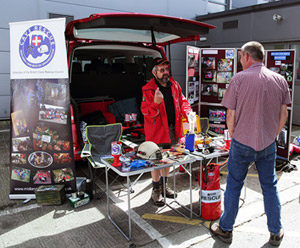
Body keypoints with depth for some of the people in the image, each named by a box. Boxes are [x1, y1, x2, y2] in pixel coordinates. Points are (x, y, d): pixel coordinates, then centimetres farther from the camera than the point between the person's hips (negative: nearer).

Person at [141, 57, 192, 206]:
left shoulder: (174, 85, 6)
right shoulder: (148, 89, -14)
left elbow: (182, 101, 14)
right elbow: (145, 111, -16)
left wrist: (188, 113, -4)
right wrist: (156, 103, -35)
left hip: (172, 130, 6)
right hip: (156, 131, -6)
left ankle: (164, 185, 38)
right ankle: (156, 190, 22)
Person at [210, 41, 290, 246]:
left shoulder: (240, 78, -11)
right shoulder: (280, 80, 0)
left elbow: (231, 115, -10)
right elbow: (283, 115, 5)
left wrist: (234, 137, 5)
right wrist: (272, 136, 15)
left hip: (242, 144, -3)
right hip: (268, 144, 4)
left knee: (234, 186, 10)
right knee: (270, 186, 17)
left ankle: (225, 229, 25)